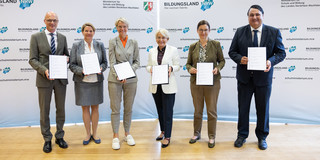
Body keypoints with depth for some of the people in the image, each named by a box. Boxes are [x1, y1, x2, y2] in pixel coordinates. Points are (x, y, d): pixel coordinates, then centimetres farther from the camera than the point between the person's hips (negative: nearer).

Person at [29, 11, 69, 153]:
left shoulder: (62, 37, 10)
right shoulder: (36, 37, 0)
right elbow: (32, 59, -4)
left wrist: (66, 58, -7)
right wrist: (44, 70, -20)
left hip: (61, 78, 3)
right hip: (44, 79, -2)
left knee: (60, 109, 11)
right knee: (44, 111, 7)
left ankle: (59, 137, 27)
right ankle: (47, 140, 22)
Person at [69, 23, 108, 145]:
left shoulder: (100, 45, 6)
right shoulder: (76, 46, 2)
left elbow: (105, 62, 8)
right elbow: (72, 65, 0)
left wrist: (101, 68, -13)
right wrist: (81, 71, -17)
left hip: (96, 81, 1)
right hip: (82, 81, -1)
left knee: (95, 107, 8)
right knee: (85, 108, 6)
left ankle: (94, 134, 23)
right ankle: (88, 134, 21)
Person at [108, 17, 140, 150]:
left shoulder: (133, 43, 7)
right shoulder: (112, 42, 2)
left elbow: (137, 61, 7)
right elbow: (112, 62, -4)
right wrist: (118, 75, -19)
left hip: (131, 80, 2)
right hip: (115, 79, -2)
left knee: (128, 108, 10)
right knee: (115, 108, 3)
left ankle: (127, 134, 26)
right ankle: (115, 136, 15)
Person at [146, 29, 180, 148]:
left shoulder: (173, 50, 0)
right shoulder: (152, 51, 10)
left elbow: (177, 66, 0)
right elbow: (148, 66, 11)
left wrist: (171, 68, -20)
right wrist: (150, 69, -11)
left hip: (168, 85, -4)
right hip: (155, 85, 4)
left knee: (167, 111, -3)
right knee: (160, 110, 15)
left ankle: (167, 137, 7)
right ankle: (163, 131, 32)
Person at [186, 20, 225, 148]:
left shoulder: (216, 45, 1)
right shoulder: (193, 47, 6)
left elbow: (222, 60, 5)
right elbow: (188, 63, 10)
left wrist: (217, 68, -14)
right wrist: (190, 69, -12)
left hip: (212, 82, -2)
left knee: (212, 110, 4)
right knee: (197, 109, 13)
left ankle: (211, 136, 19)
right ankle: (196, 133, 30)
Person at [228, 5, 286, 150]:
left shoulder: (274, 32, -1)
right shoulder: (240, 32, 0)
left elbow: (281, 53, 0)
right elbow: (232, 51, 2)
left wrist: (271, 61, -20)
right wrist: (240, 59, -19)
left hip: (263, 77, 0)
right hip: (244, 77, 1)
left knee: (263, 109, 12)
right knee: (243, 108, 11)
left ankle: (262, 137, 32)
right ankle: (242, 135, 30)